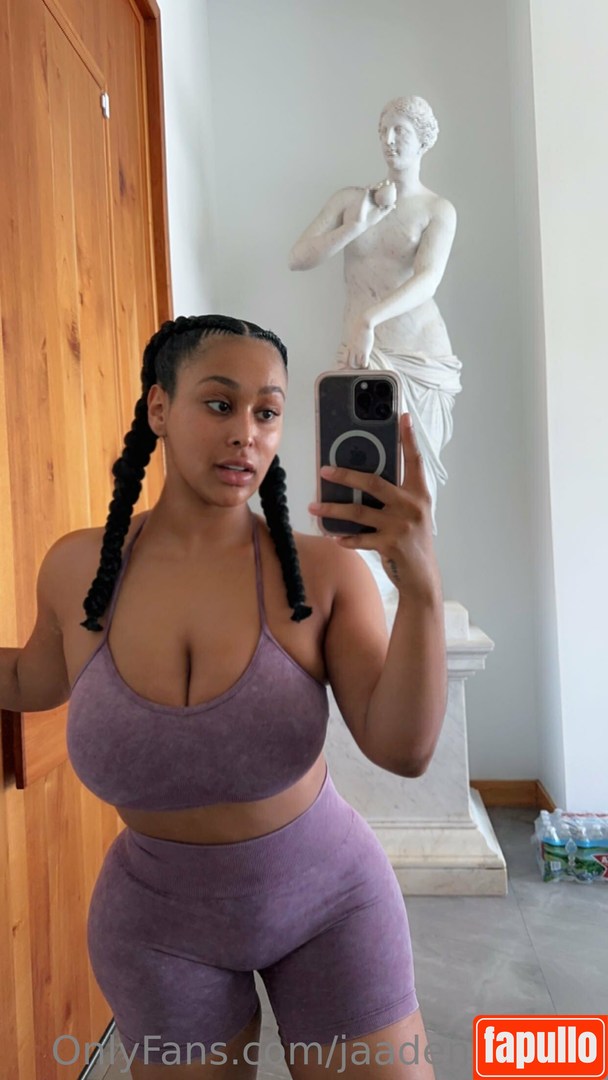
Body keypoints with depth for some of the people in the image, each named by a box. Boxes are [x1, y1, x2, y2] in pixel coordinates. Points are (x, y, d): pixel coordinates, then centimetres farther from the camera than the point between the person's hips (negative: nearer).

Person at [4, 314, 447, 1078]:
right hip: (159, 921, 2)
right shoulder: (77, 568, -13)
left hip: (331, 902, -1)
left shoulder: (325, 569, -19)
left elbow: (403, 750, -26)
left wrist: (421, 585, -39)